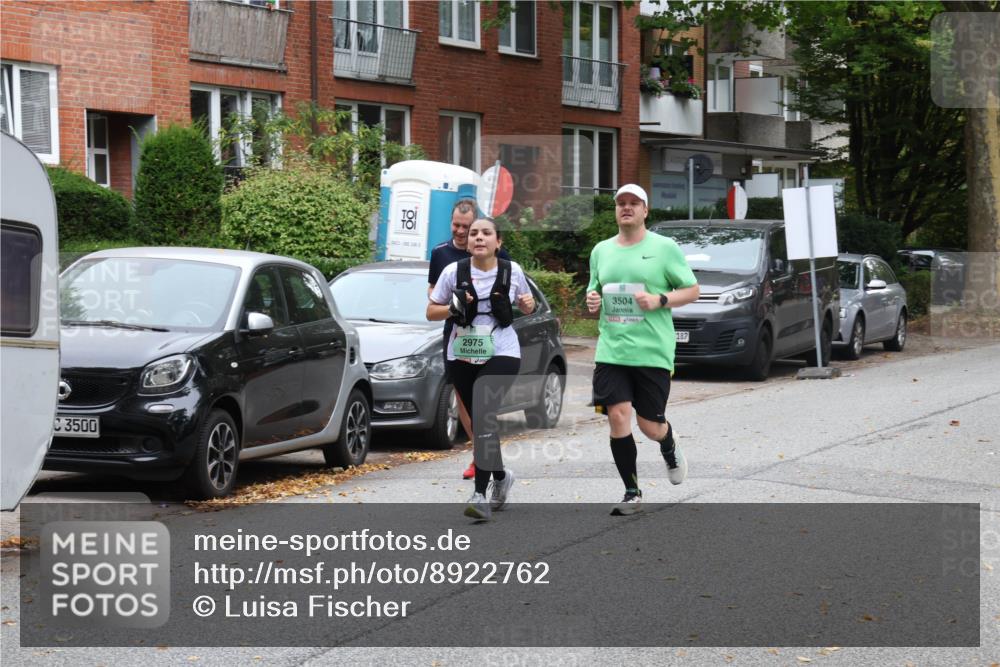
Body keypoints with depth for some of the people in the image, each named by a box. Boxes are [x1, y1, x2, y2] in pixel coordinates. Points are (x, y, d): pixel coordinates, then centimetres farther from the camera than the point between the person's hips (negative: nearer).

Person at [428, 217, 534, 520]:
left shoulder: (512, 270, 0)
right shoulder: (454, 271, -2)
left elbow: (526, 306, 17)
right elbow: (431, 312, 4)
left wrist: (528, 304, -7)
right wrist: (453, 308, -16)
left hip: (501, 355, -2)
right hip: (462, 357, 3)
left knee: (483, 415, -20)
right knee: (479, 420, 11)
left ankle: (480, 494, -22)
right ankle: (500, 476, 38)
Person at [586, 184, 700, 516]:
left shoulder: (664, 247, 0)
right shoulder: (601, 250, 12)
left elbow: (692, 290, 2)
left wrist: (659, 300, -14)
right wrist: (592, 300, 0)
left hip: (652, 351, -3)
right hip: (611, 349, 3)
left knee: (650, 425, 1)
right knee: (617, 416, -9)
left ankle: (670, 451, 39)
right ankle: (632, 493, 3)